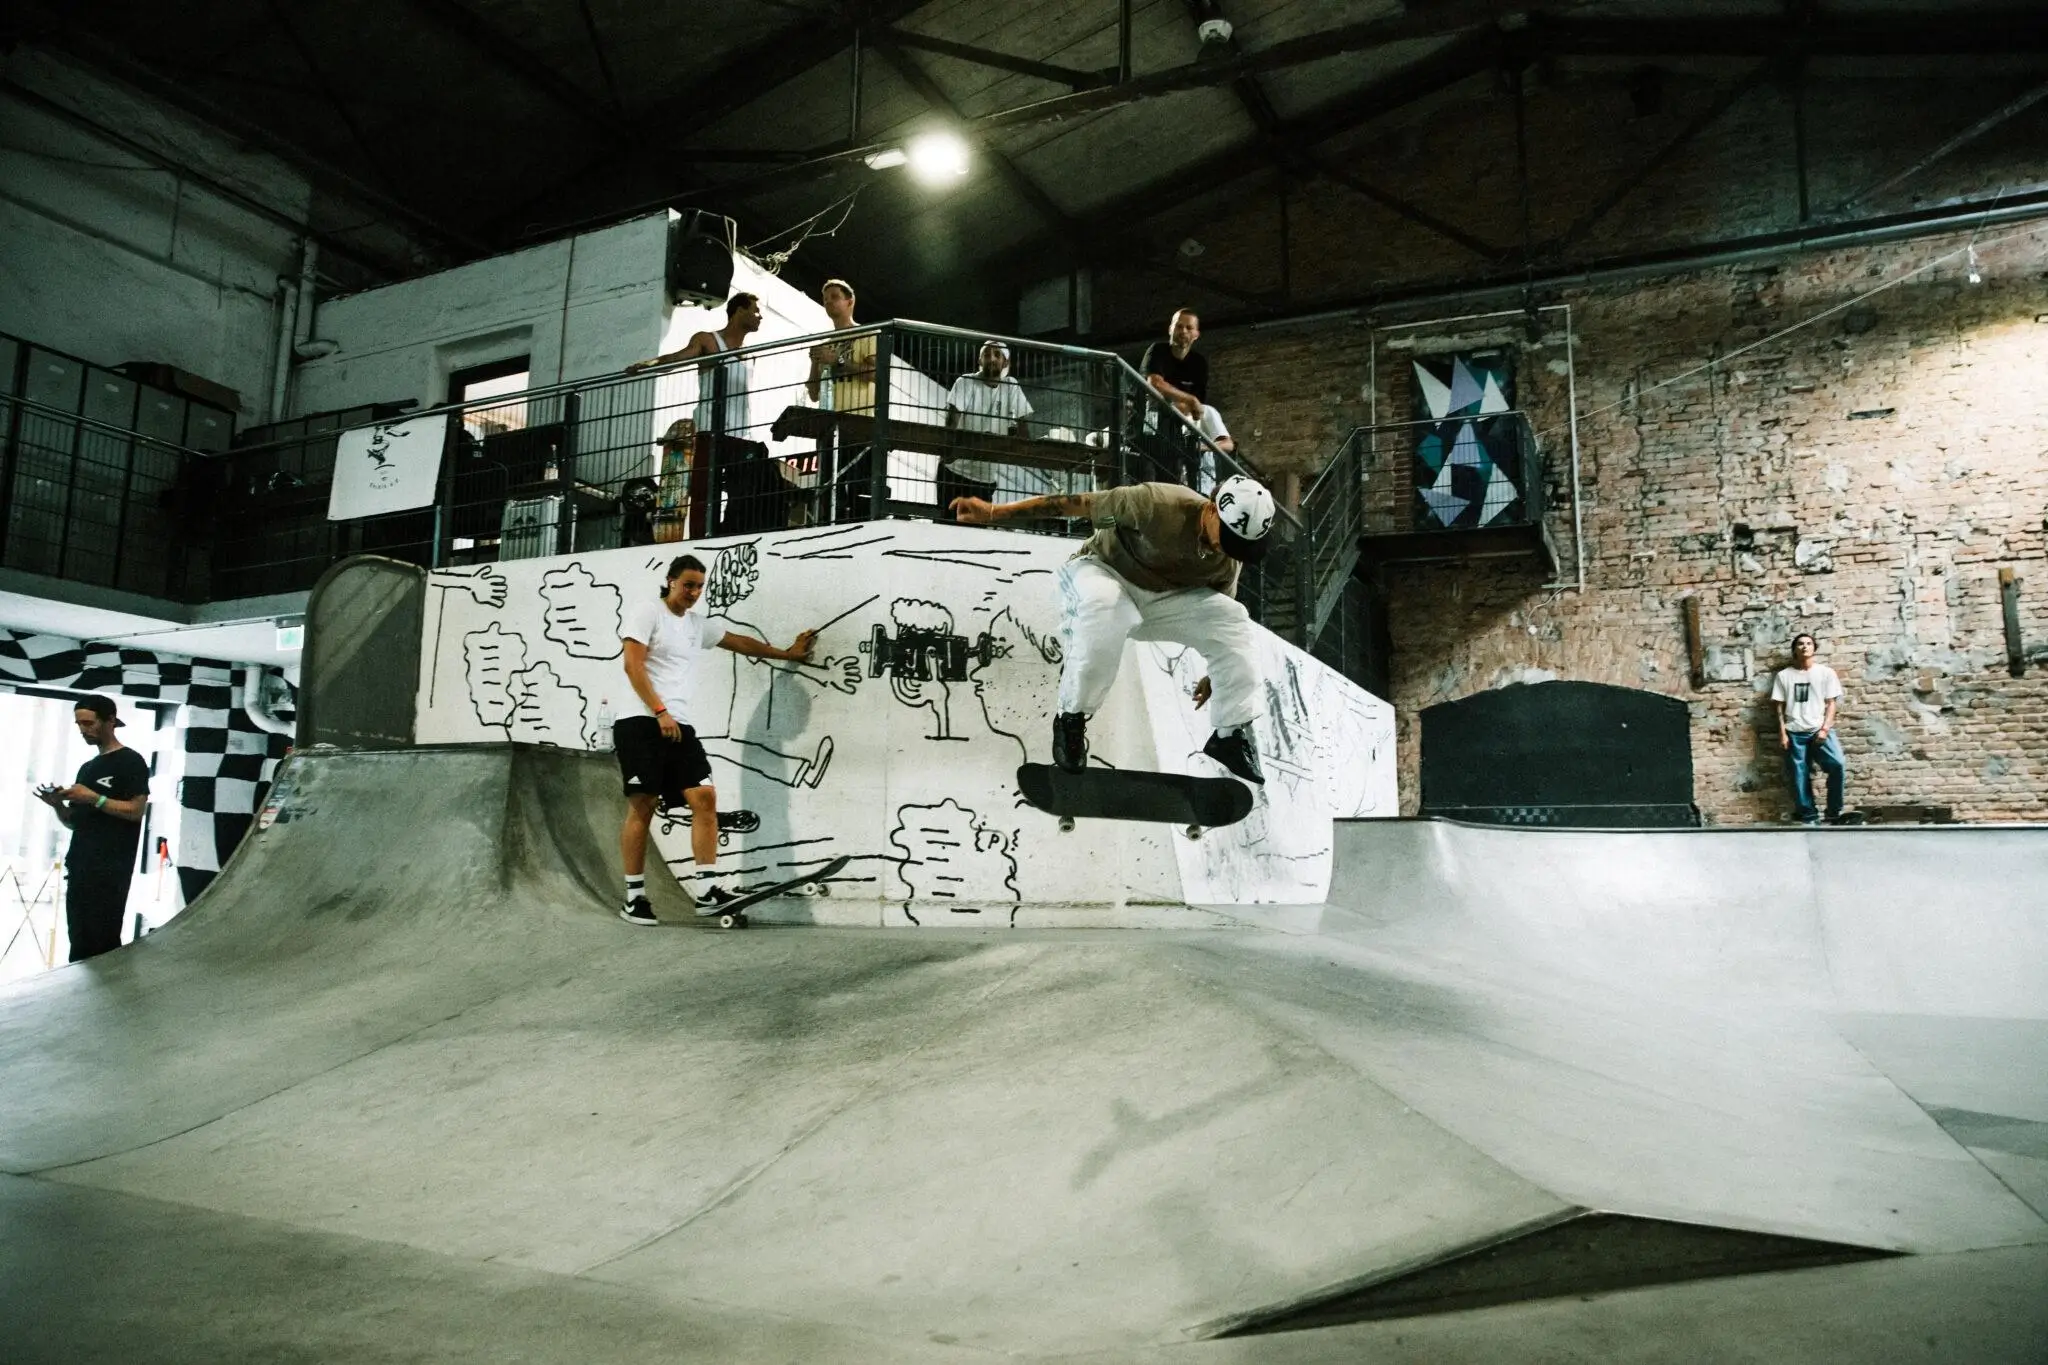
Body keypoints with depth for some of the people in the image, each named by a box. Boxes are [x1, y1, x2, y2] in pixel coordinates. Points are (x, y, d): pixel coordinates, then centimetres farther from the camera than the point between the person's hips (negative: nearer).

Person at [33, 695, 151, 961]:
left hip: (111, 871, -8)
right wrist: (58, 805, 4)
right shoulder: (87, 768, 22)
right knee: (79, 944, 5)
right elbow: (74, 822, 23)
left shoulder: (131, 762, -2)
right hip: (79, 867, 8)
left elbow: (136, 810, -11)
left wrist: (94, 798, -16)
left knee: (103, 945, -12)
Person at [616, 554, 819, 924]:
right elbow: (633, 665, -10)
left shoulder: (698, 624, 20)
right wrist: (660, 712, -17)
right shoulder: (647, 610, -1)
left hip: (679, 726, 7)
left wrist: (787, 653, 40)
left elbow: (739, 642, 35)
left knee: (705, 797, -8)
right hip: (640, 723, -7)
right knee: (642, 806, -7)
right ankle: (634, 897, 1)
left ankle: (706, 888, -10)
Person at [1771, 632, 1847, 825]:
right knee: (1799, 776, -1)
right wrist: (1782, 733, 0)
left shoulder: (1826, 672, 7)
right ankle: (1808, 817, 7)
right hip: (1795, 733, 1)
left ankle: (1834, 813, -5)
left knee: (1838, 765, -20)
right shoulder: (1784, 675, 8)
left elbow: (1831, 703, 4)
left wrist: (1825, 729, -8)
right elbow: (1780, 707, 8)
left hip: (1820, 730, -1)